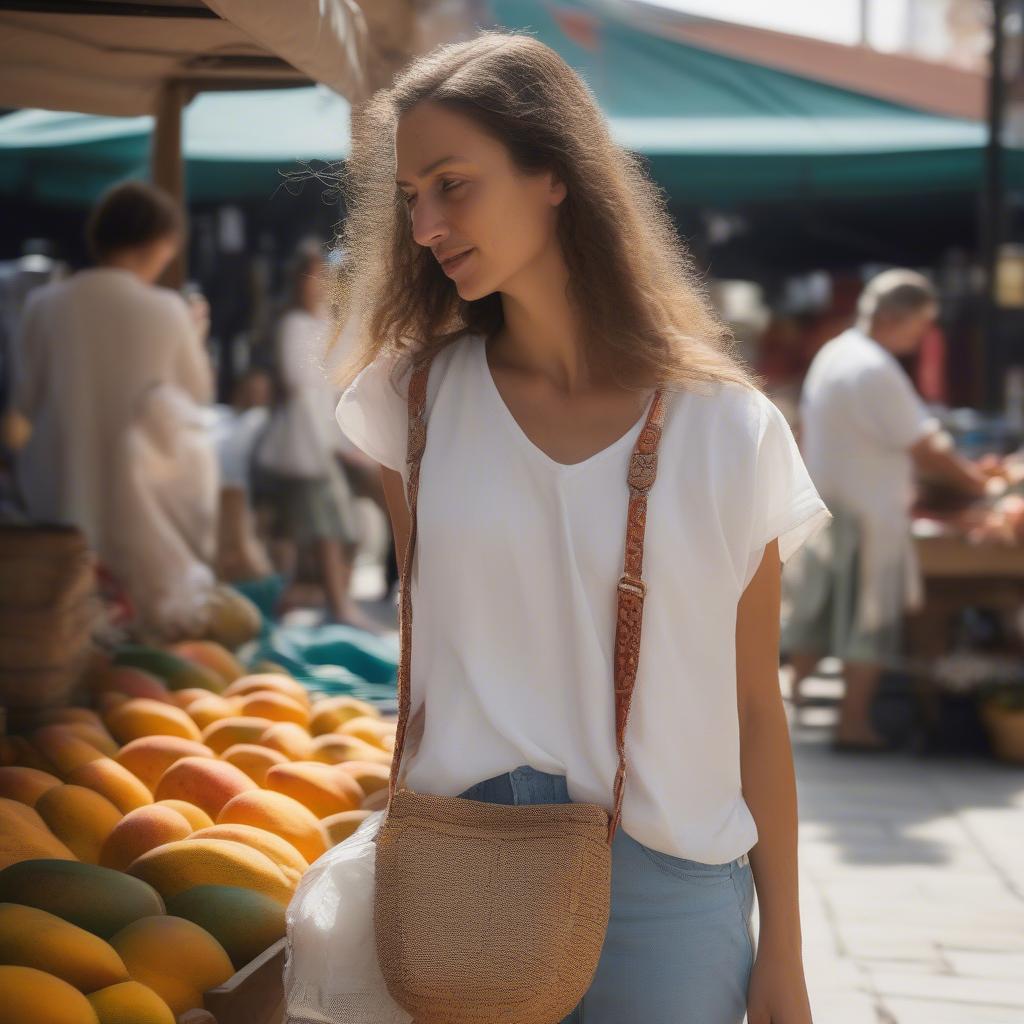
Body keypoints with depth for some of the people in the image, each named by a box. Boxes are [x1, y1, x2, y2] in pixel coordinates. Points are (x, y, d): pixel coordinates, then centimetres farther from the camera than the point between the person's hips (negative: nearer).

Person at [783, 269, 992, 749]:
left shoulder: (831, 354, 9)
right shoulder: (876, 371, -20)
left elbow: (806, 428, 17)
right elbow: (923, 448, -16)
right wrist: (974, 480, -5)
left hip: (823, 506, 9)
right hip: (868, 513, -9)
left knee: (815, 618, 14)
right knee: (868, 622, 0)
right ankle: (854, 724, 5)